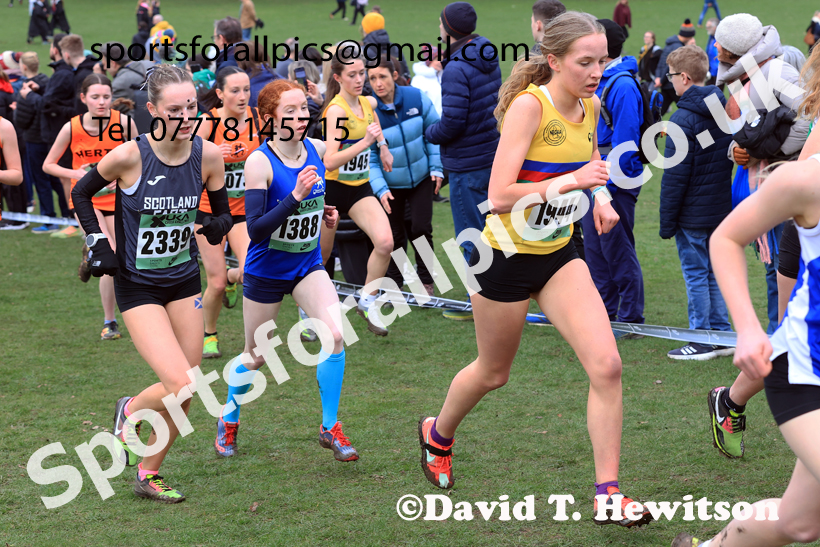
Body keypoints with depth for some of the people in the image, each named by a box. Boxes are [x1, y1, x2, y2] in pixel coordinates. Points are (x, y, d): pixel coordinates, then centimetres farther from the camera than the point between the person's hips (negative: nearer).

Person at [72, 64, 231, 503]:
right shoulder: (128, 156, -18)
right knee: (180, 386, -17)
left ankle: (148, 475, 26)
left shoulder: (208, 156, -7)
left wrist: (218, 227, -15)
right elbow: (80, 194, 0)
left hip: (185, 282, 5)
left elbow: (222, 211, 7)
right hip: (138, 286, -5)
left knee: (184, 396, 5)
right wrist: (99, 244, -9)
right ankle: (130, 412, 16)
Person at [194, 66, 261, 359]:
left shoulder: (256, 118, -6)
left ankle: (232, 279, 19)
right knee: (216, 283, -2)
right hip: (209, 207, -2)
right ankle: (208, 335, 25)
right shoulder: (209, 121, -15)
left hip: (243, 207, 2)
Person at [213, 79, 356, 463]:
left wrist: (324, 212, 0)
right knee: (256, 356, 11)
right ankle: (228, 421, 38)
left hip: (308, 265, 4)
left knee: (334, 335, -18)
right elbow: (255, 230, -27)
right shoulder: (259, 162, -21)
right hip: (266, 271, -4)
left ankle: (330, 428, -5)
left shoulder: (316, 150, -4)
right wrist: (296, 196, -36)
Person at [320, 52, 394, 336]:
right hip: (331, 188, -5)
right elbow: (329, 161, -30)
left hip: (360, 187, 6)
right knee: (320, 256, 5)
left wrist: (383, 145, 20)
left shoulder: (368, 103, 2)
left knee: (385, 242, -15)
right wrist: (365, 142, -33)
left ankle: (368, 303, 3)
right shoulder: (336, 110, -20)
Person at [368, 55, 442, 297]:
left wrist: (436, 167, -1)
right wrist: (379, 188, -21)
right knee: (395, 235, 5)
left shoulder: (416, 97, -13)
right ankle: (394, 285, 23)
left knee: (421, 228, -6)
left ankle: (426, 282, 12)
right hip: (391, 183, -1)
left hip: (421, 177, 1)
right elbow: (369, 157, -12)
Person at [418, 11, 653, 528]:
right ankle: (438, 433, 47)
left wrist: (600, 196, 3)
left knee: (606, 365, -12)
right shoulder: (529, 105, -23)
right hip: (507, 254, -5)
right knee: (493, 373, 15)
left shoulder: (591, 106, -2)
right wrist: (572, 181, -34)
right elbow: (499, 196, -30)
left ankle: (608, 493, -4)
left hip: (559, 253, 5)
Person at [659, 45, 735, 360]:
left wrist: (667, 221, -11)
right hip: (721, 211, 8)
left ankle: (703, 341, 4)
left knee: (695, 276, 0)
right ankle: (723, 335, 18)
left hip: (692, 215, -7)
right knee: (714, 273, 15)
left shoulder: (683, 118, -17)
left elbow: (675, 175, -16)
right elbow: (734, 159, 14)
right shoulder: (725, 111, 7)